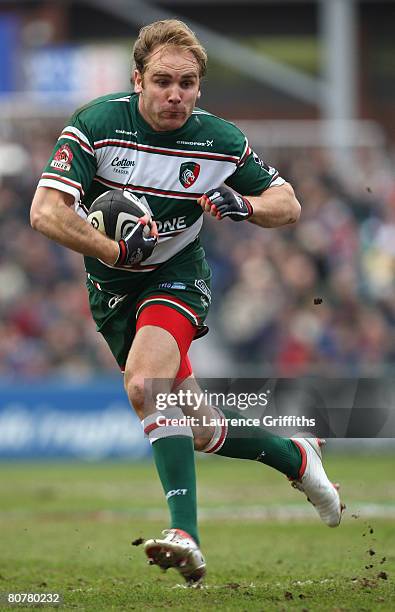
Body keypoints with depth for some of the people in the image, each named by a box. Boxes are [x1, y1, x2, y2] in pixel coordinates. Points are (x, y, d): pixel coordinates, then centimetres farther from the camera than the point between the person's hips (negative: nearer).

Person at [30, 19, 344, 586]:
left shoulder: (221, 140, -12)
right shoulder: (96, 125, -18)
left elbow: (288, 204, 1)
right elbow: (46, 211, -25)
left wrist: (244, 206, -21)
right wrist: (116, 250, -35)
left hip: (177, 276, -2)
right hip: (112, 285, 2)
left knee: (145, 381, -32)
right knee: (199, 432, 6)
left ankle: (186, 534, -39)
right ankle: (295, 456, 33)